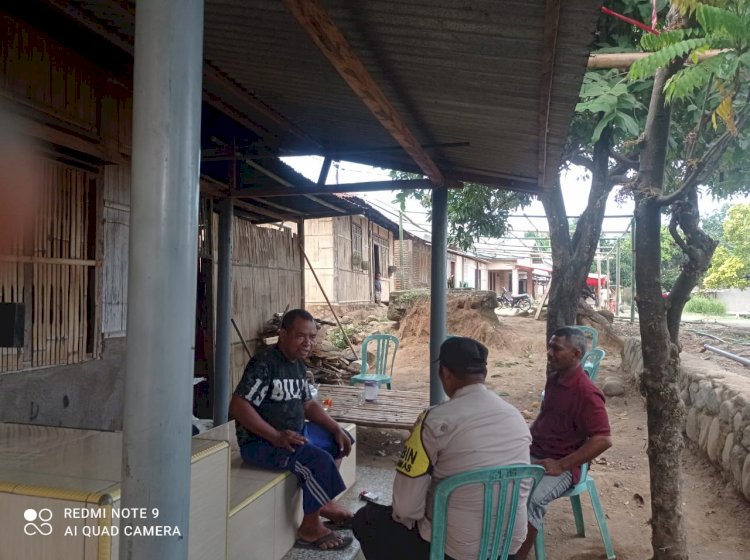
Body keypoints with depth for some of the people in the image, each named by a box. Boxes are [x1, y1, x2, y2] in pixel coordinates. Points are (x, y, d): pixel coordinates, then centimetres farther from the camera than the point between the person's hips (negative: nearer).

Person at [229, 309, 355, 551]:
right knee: (319, 461, -28)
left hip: (294, 433, 10)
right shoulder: (264, 363, -20)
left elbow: (308, 403, 16)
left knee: (341, 439, 16)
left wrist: (336, 428, 3)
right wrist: (276, 437, -31)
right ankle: (309, 530, -7)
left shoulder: (298, 364, 9)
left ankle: (323, 502, 26)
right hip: (260, 442, -10)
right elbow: (237, 406, -27)